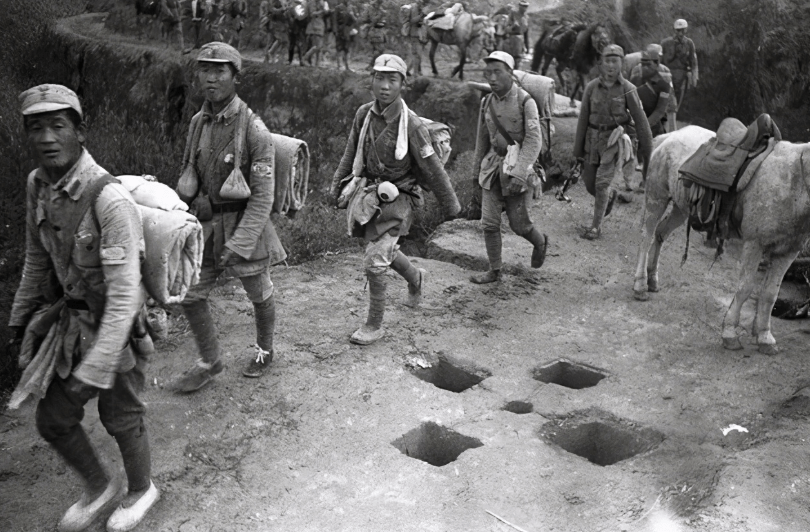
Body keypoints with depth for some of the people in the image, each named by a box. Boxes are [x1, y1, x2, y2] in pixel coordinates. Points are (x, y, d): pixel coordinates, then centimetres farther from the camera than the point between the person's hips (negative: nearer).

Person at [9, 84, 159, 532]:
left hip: (118, 328, -6)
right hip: (74, 321, 7)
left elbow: (124, 294, -30)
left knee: (121, 419, 14)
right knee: (51, 420, 14)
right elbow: (37, 256, 10)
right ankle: (101, 486, 41)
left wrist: (93, 372, -30)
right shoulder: (39, 184, -6)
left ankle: (140, 490, 43)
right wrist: (21, 316, 20)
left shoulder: (110, 199, -30)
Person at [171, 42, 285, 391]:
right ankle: (210, 362, 26)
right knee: (190, 294, 7)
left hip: (245, 223, -6)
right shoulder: (198, 122, 1)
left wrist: (238, 245, -22)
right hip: (206, 224, 6)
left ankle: (264, 351, 40)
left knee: (259, 295, 15)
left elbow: (263, 196, -20)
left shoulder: (254, 130, -19)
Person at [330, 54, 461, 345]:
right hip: (369, 193, 6)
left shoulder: (412, 125, -20)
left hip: (396, 198, -6)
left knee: (374, 261, -9)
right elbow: (351, 153, 11)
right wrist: (337, 185, 15)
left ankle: (375, 325, 8)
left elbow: (433, 169, -12)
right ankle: (415, 277, 54)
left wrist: (451, 206, -3)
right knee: (383, 251, 23)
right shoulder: (364, 114, -5)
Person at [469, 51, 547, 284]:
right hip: (493, 164, 5)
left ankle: (540, 242, 35)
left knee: (519, 224, 3)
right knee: (489, 222, 2)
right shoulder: (487, 102, 5)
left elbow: (534, 141, -16)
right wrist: (478, 169, 21)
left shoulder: (525, 102, -11)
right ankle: (495, 271, 14)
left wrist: (520, 173, -24)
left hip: (518, 166, -5)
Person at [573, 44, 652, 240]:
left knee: (602, 182, -12)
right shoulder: (591, 87, -1)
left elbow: (640, 121, -2)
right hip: (592, 138, 3)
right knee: (589, 182, 9)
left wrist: (647, 149, 0)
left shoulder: (627, 89, -7)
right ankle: (610, 195, 44)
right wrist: (577, 149, 5)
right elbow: (583, 119, 4)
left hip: (614, 138, -3)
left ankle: (596, 226, 0)